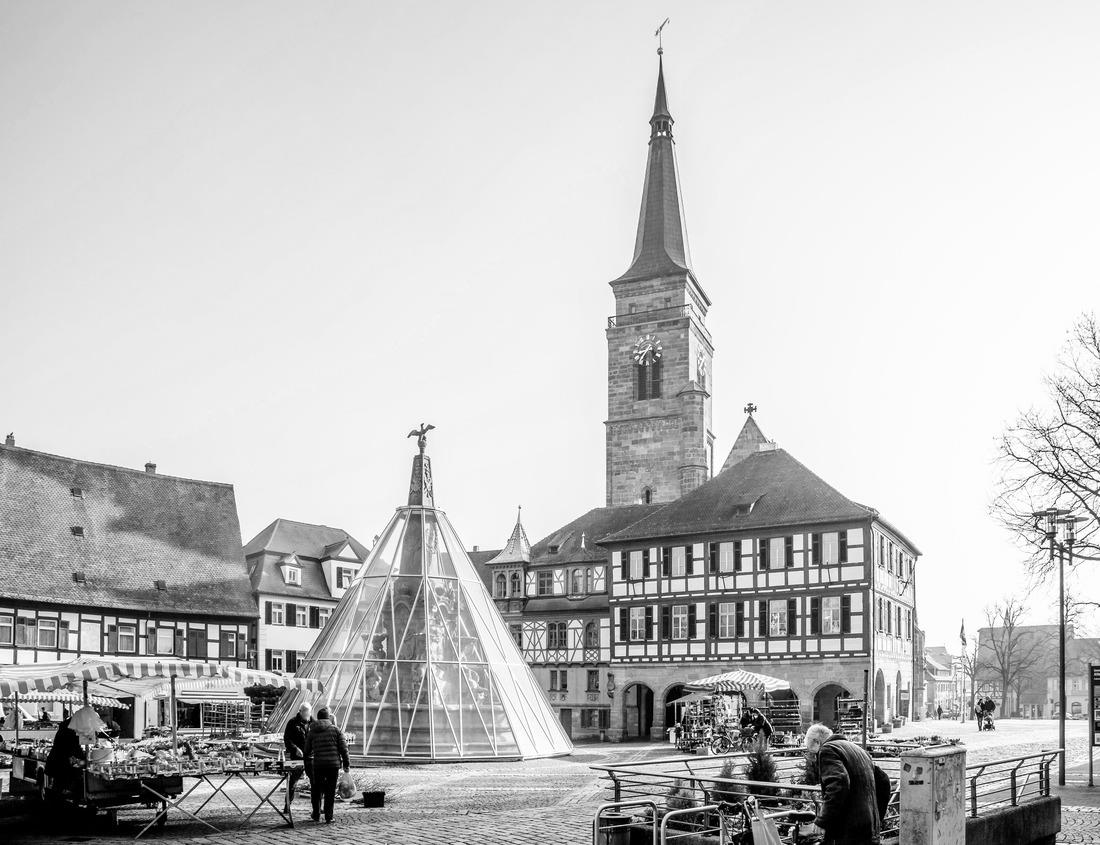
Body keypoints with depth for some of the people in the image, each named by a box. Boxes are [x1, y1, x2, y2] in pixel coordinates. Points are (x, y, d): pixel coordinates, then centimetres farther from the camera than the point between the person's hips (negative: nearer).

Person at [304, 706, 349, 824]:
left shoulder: (312, 732, 7)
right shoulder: (336, 730, 1)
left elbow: (307, 750, 13)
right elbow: (343, 748, -2)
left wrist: (308, 761, 30)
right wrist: (346, 763, 5)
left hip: (318, 764, 2)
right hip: (333, 764, -1)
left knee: (316, 790, 17)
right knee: (330, 791, 4)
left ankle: (316, 815, 23)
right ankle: (328, 817, 3)